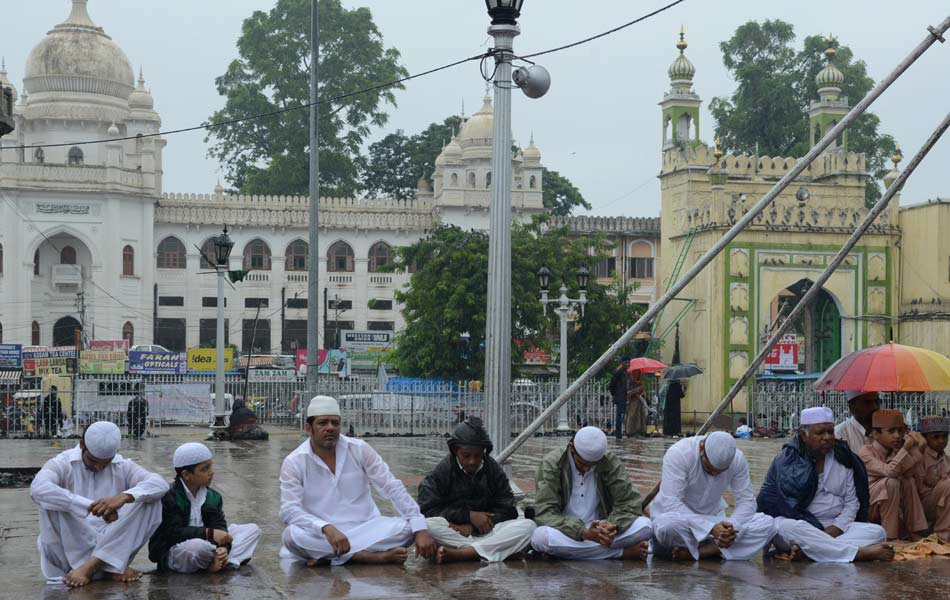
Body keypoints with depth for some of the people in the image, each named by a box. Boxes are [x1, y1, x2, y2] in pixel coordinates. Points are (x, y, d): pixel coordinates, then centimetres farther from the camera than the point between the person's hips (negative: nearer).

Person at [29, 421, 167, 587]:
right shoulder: (62, 464, -3)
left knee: (151, 502, -15)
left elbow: (160, 485, -11)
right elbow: (37, 489, -26)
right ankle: (112, 567, -22)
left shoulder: (123, 466, 7)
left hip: (112, 548, 2)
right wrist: (91, 506, -36)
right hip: (70, 552, -2)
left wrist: (124, 497, -32)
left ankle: (91, 566, -22)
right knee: (52, 504, -26)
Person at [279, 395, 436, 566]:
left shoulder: (359, 449, -1)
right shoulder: (294, 463, -6)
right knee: (291, 535, -33)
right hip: (322, 535, -2)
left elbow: (393, 488, -4)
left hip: (365, 528, 2)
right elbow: (289, 510, -18)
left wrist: (420, 529, -17)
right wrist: (328, 529, -36)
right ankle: (378, 556, -27)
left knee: (406, 527, -23)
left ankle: (328, 555, -23)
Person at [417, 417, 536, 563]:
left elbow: (507, 511, 1)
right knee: (428, 525, -33)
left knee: (528, 525, -24)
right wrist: (469, 516, -15)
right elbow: (427, 509, -8)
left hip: (486, 533, 2)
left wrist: (471, 527, -14)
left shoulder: (494, 470, 6)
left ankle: (460, 554, -36)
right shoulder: (443, 471, 0)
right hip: (452, 533, -2)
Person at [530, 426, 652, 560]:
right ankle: (624, 552, -27)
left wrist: (614, 525, -29)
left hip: (601, 530, 1)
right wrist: (583, 533, -33)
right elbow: (545, 513, -18)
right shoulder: (550, 465, -10)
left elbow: (630, 503, -5)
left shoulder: (610, 462, -2)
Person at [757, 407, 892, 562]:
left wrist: (835, 529, -11)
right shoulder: (786, 461, -3)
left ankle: (807, 550, -37)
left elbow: (851, 503, 8)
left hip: (836, 526, 5)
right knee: (788, 528, -38)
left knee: (876, 531, -19)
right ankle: (861, 552, -39)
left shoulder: (843, 459, 12)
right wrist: (824, 534, -21)